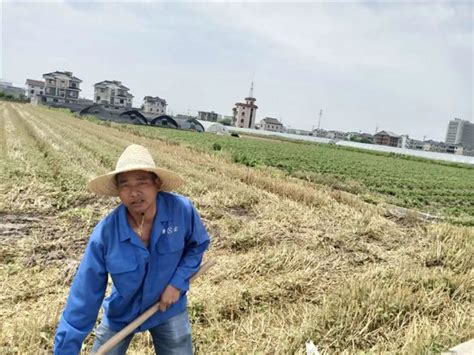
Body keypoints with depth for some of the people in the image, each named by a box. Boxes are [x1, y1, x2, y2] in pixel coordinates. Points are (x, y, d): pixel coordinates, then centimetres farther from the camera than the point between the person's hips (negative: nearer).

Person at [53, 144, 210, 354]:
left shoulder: (181, 210, -25)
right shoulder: (105, 234, -26)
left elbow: (197, 245, -4)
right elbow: (83, 297, -20)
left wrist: (177, 282, -15)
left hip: (168, 309, 0)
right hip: (120, 313, 0)